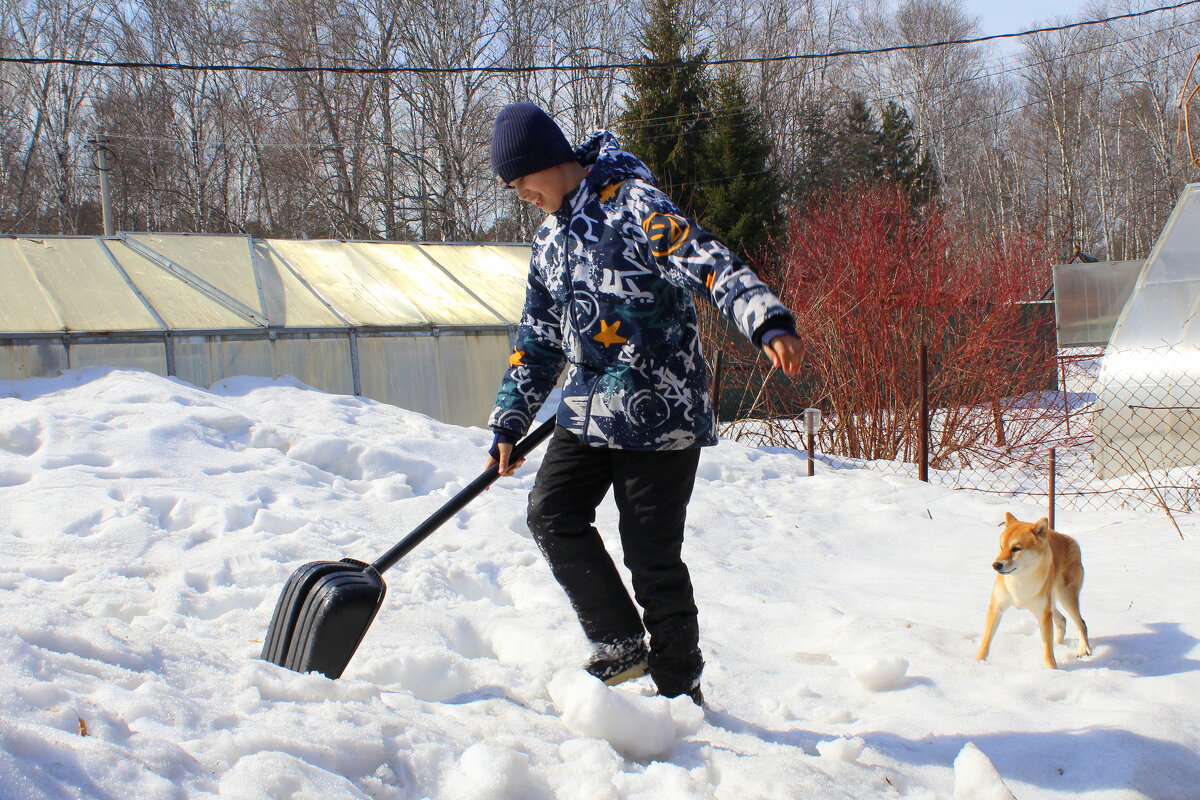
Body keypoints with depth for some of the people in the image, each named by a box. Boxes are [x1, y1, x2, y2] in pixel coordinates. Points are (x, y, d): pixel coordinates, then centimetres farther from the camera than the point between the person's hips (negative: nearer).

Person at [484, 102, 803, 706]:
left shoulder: (632, 204, -11)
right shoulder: (549, 242, 15)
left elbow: (708, 263, -25)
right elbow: (537, 343, 21)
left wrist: (768, 321, -41)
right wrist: (508, 425, 15)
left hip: (659, 412, -8)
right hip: (586, 413, 8)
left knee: (652, 553, -4)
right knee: (551, 513, -8)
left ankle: (680, 687, 12)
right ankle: (620, 643, 5)